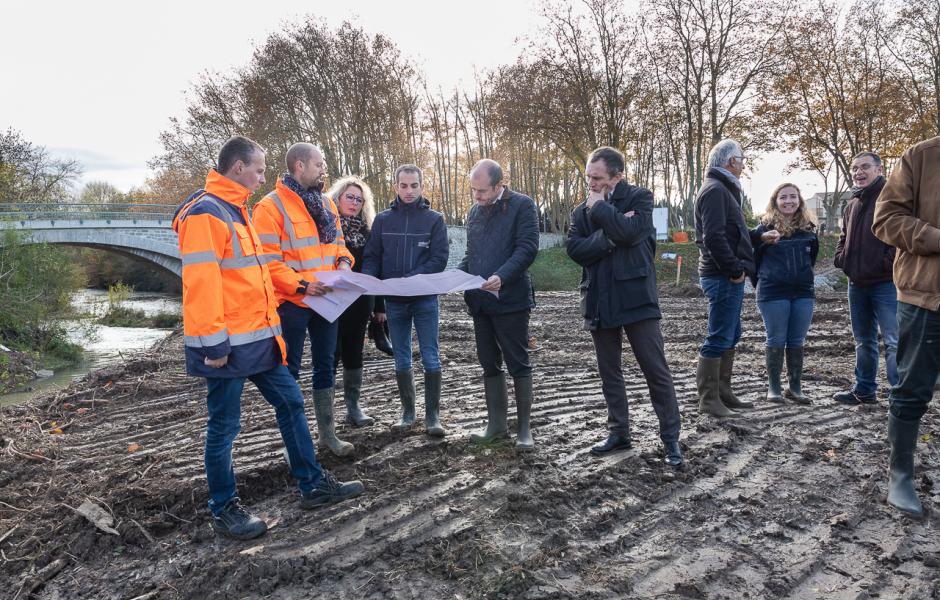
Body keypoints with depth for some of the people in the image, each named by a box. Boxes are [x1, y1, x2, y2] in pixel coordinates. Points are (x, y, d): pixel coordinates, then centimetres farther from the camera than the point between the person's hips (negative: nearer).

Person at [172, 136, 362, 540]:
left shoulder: (235, 211, 17)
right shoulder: (205, 212, -14)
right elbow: (200, 282, -21)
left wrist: (269, 323, 21)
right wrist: (214, 342, -21)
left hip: (258, 338, 10)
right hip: (228, 345, -10)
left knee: (290, 403, 13)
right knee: (224, 425, 4)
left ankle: (313, 485, 24)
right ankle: (224, 509, 20)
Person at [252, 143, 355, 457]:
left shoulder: (325, 203, 10)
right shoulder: (271, 206, -12)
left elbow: (337, 241, 19)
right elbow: (268, 261, -17)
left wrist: (343, 261, -3)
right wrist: (302, 285, -24)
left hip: (325, 299, 7)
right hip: (292, 302, -7)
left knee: (325, 365, 15)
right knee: (290, 370, 6)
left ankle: (327, 432, 29)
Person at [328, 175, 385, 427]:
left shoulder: (366, 231, 11)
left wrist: (379, 305, 10)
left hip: (360, 303, 5)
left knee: (354, 354, 11)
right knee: (331, 354, -2)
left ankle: (353, 407, 19)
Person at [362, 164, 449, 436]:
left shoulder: (434, 219, -1)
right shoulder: (383, 219, 6)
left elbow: (439, 259, -9)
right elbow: (371, 257, 5)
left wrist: (410, 278, -21)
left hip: (425, 298, -2)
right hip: (394, 300, 2)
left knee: (430, 357, 0)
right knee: (401, 359, 11)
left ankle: (433, 414, 10)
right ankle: (407, 410, 24)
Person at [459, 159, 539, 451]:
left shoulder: (522, 206, -6)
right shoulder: (474, 212, 15)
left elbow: (527, 248, -15)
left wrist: (502, 276, -28)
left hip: (510, 299, -7)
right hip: (480, 301, 7)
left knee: (518, 364, 2)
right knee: (489, 364, 12)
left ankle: (524, 427, 12)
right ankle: (496, 423, 23)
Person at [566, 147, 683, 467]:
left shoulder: (639, 197, -1)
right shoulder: (582, 210, 9)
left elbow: (629, 231, -20)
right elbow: (573, 248, -6)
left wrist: (599, 206, -9)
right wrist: (609, 238, -17)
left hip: (635, 297, -4)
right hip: (599, 301, 5)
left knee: (656, 371, -1)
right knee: (609, 373, 12)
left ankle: (671, 438, 9)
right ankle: (618, 433, 25)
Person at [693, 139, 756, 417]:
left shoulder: (722, 189, 20)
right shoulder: (715, 190, -14)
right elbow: (714, 237, -24)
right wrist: (734, 270, -18)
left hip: (728, 278, 11)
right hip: (723, 278, -11)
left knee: (731, 336, 15)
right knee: (719, 339, -7)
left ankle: (723, 392, 23)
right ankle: (708, 399, -1)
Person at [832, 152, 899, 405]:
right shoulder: (852, 204, 17)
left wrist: (888, 262, -20)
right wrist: (841, 258, 10)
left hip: (886, 282, -8)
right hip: (857, 283, 8)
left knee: (894, 342, -10)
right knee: (863, 341, 16)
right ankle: (864, 390, 26)